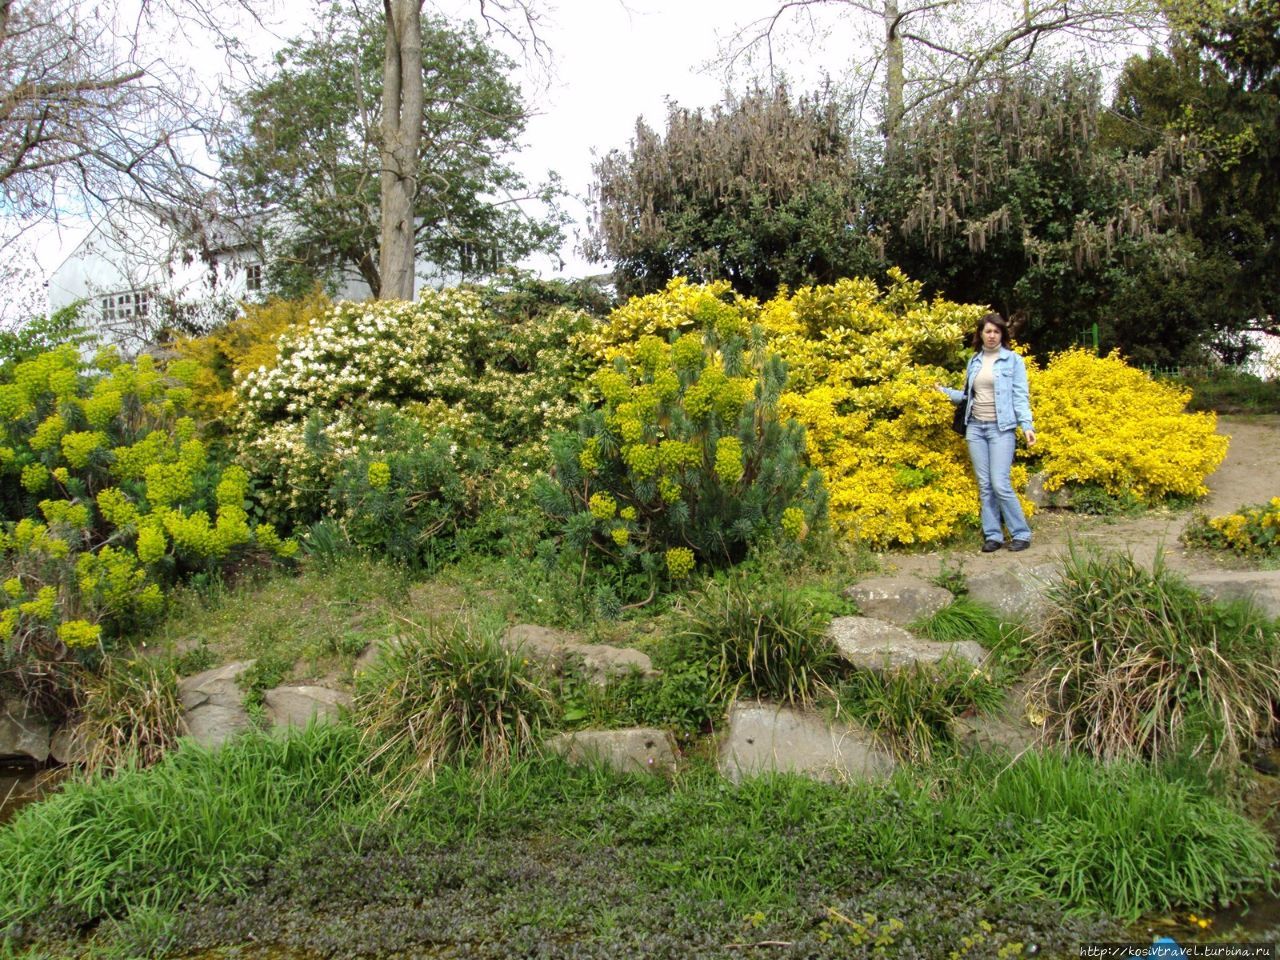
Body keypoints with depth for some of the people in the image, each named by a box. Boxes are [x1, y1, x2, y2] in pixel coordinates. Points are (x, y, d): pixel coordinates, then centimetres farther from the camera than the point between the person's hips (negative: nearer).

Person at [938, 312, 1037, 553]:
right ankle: (993, 535, 11)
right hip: (975, 427, 5)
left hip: (1001, 428, -5)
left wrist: (1027, 425, -13)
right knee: (984, 485, 5)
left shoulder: (1013, 360, 0)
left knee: (1000, 484, -11)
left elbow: (1020, 397, -3)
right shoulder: (974, 362, 13)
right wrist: (944, 391, 6)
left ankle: (1021, 534, 1)